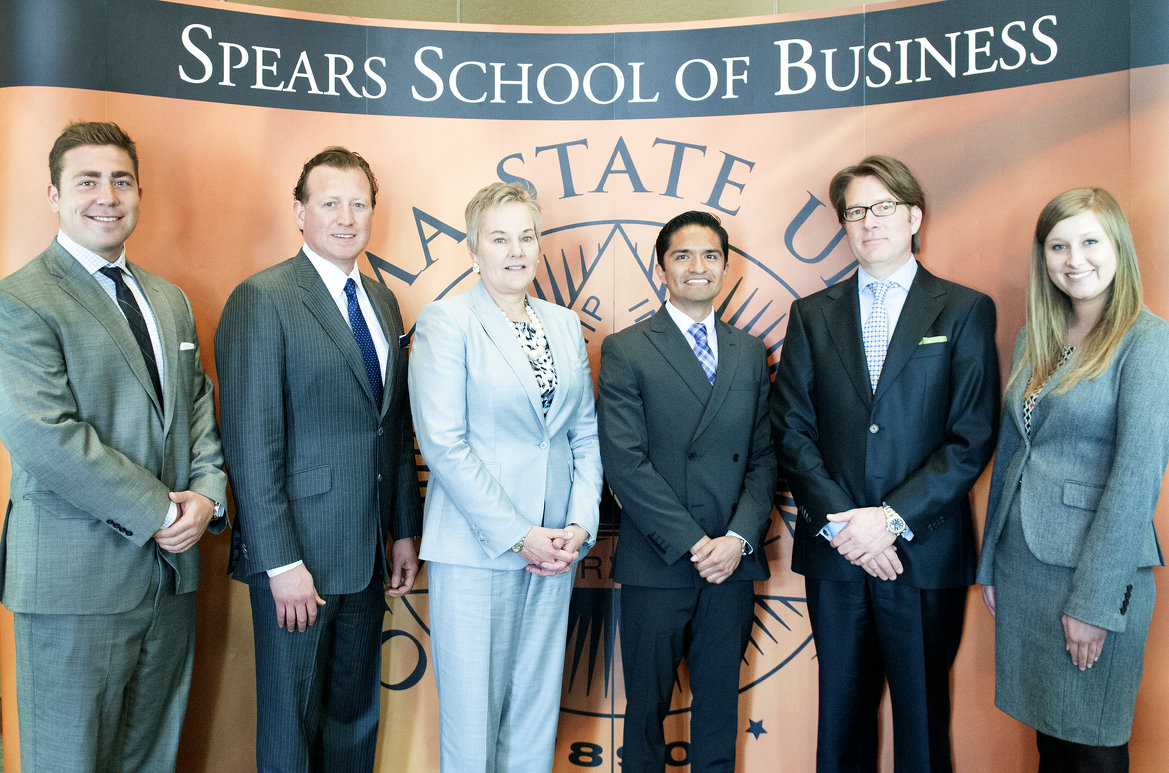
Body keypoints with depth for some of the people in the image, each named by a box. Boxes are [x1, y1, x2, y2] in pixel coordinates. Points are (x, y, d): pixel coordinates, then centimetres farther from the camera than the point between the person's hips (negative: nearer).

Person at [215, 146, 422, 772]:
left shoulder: (382, 301, 11)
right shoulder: (261, 300, -10)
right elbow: (251, 444, -15)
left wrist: (403, 530, 11)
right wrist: (280, 562, -17)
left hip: (368, 556, 7)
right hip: (297, 555, -6)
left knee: (356, 717, 19)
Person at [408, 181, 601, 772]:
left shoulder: (564, 324, 12)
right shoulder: (445, 321, -5)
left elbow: (585, 433, 12)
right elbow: (444, 443, -13)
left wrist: (580, 525, -1)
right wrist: (517, 535, -14)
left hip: (555, 547, 5)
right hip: (475, 548, -5)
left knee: (538, 707, 13)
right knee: (472, 713, 4)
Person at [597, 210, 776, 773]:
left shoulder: (750, 353, 12)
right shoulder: (625, 351, -2)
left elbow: (764, 456, 8)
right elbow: (625, 463, -9)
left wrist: (739, 537, -7)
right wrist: (692, 544, -13)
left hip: (732, 563, 4)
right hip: (656, 566, -3)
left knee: (720, 705, 14)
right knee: (647, 707, 9)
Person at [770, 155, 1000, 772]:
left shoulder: (965, 311, 2)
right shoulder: (812, 316, 9)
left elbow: (973, 437, -6)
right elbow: (790, 428, 2)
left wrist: (893, 518, -14)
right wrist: (838, 519, -11)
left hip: (926, 552, -2)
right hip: (834, 553, 2)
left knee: (923, 720, 9)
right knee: (842, 715, 13)